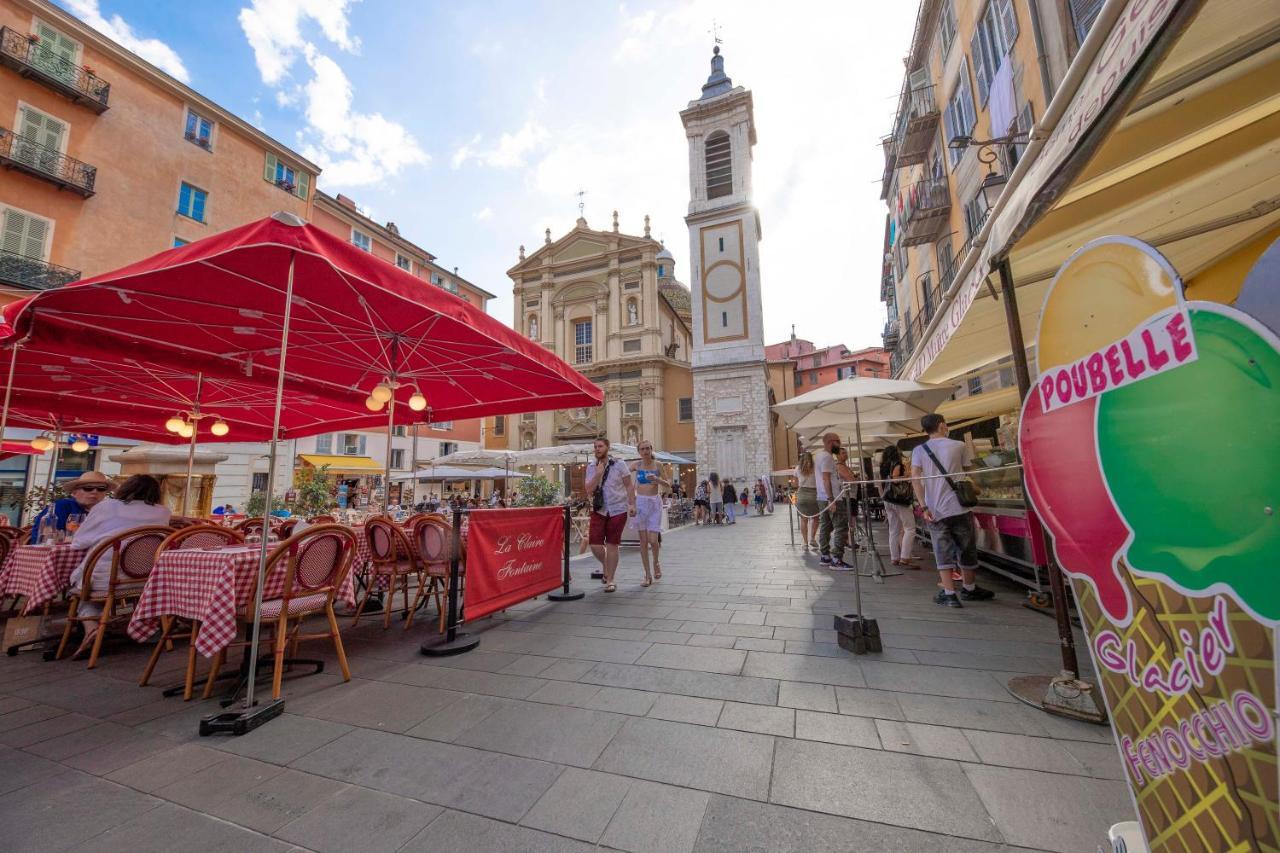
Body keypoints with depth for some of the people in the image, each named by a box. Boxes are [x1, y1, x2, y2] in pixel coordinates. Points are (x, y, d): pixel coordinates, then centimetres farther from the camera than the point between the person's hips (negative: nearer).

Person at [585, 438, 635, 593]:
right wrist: (598, 474, -16)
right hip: (599, 510, 3)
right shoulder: (591, 467, 4)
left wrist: (632, 504, -10)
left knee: (612, 545, 1)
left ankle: (610, 580, 14)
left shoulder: (618, 465, -3)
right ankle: (606, 566, 30)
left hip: (617, 510, -2)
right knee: (595, 544, -2)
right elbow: (589, 490, -4)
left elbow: (629, 485, -1)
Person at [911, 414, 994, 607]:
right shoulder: (959, 446, 1)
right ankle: (969, 589, 32)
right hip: (959, 506, 0)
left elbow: (915, 479, -8)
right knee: (966, 550, 16)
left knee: (943, 552, 5)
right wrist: (974, 489, 28)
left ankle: (949, 594, 2)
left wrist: (924, 507, -7)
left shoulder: (919, 450, 3)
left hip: (935, 509, 0)